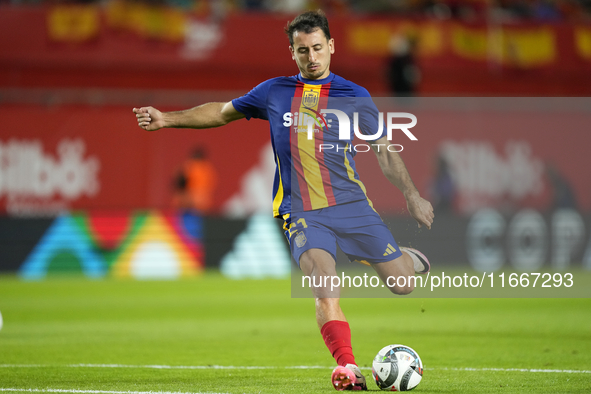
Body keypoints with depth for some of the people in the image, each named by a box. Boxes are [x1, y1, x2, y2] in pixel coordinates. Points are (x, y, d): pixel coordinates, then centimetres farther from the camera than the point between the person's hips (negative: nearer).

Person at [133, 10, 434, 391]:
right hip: (302, 213, 0)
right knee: (325, 289, -25)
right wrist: (168, 119, 17)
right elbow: (222, 112, 24)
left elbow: (383, 150, 8)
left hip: (352, 205, 0)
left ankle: (408, 260, 35)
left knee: (402, 285, -1)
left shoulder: (353, 95, 5)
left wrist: (412, 194, -2)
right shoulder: (274, 92, 10)